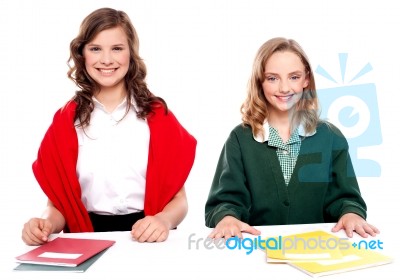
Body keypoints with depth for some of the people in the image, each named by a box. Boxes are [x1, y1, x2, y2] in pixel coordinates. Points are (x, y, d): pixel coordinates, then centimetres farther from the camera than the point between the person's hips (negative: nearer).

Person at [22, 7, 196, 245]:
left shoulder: (157, 115, 5)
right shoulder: (66, 120, 7)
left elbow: (178, 198, 3)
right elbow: (58, 201, 6)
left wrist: (163, 220, -20)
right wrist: (47, 224, -17)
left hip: (146, 237, 0)